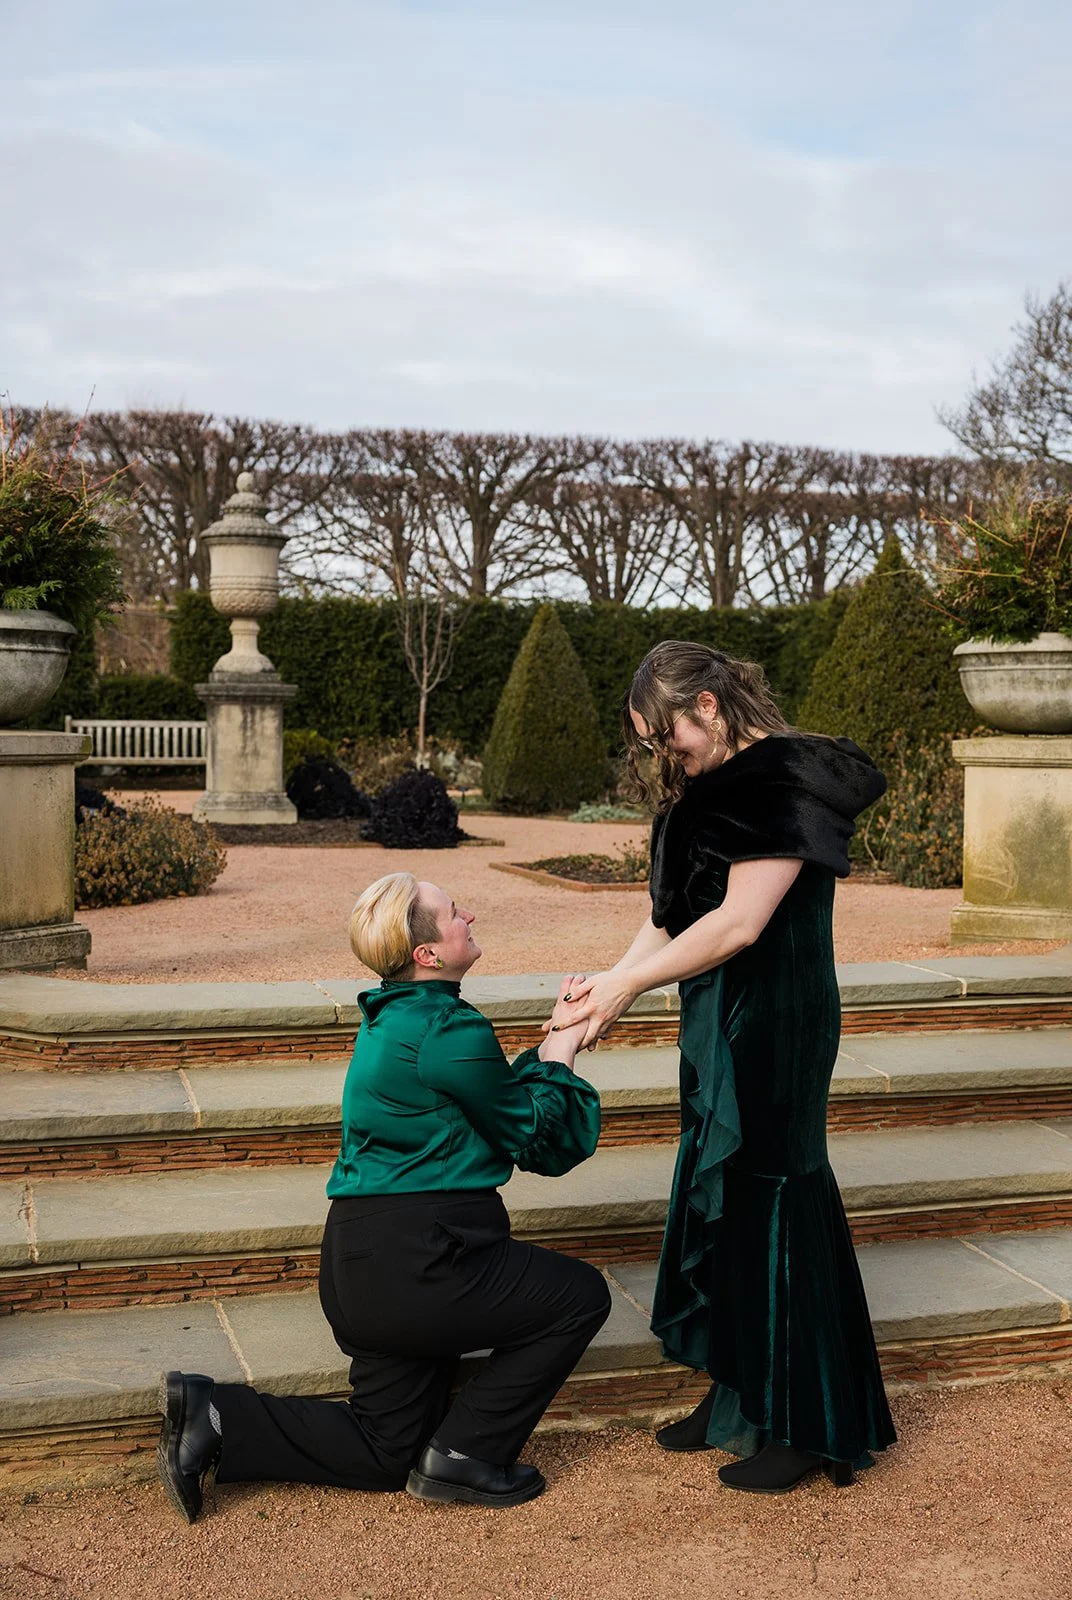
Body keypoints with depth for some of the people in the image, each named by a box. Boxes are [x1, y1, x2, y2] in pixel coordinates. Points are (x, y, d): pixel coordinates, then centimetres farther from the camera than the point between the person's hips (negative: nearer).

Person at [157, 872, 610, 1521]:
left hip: (362, 1270, 9)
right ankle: (465, 1454, 7)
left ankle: (215, 1417, 8)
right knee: (581, 1296, 9)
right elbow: (531, 1132, -6)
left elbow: (499, 1099, 20)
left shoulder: (394, 1017, 13)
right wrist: (559, 1058, 8)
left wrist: (552, 1044, 15)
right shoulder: (452, 1032, -17)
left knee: (384, 1454, 18)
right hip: (421, 1265, -9)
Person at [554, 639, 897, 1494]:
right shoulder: (713, 788, 12)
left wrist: (629, 984, -17)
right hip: (721, 1025, 10)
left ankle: (807, 1426, 12)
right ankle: (737, 1400, 29)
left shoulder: (784, 781, -17)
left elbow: (739, 922, -22)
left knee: (770, 1202, -2)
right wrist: (611, 982, -3)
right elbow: (673, 911, 10)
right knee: (717, 1200, 15)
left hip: (775, 1029, -10)